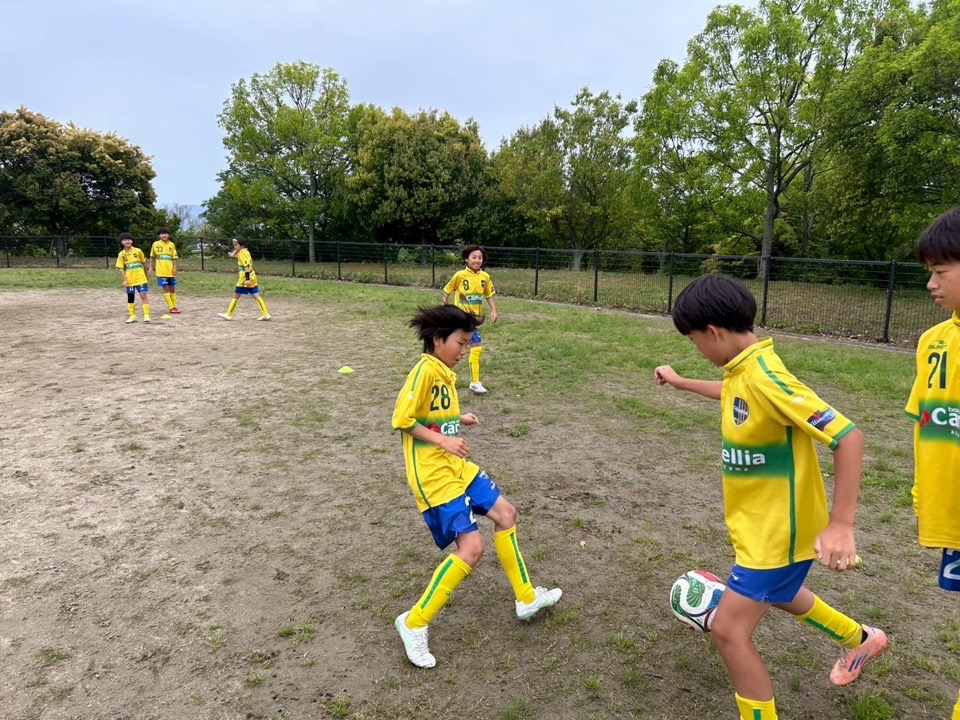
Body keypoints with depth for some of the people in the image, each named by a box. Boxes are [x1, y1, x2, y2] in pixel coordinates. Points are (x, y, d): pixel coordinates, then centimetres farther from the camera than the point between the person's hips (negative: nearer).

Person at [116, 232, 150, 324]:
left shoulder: (138, 251, -2)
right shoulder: (121, 254, 0)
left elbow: (144, 264, 8)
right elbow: (121, 268, 0)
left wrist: (146, 276, 13)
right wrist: (124, 280, -9)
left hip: (140, 278, -2)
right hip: (129, 280, 2)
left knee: (143, 295, -10)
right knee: (130, 298, 9)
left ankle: (146, 315, -6)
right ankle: (132, 316, 20)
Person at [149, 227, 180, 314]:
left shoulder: (171, 244, 4)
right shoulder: (156, 244, 2)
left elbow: (174, 258, 5)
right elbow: (152, 256, 10)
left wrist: (175, 268, -5)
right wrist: (151, 268, 6)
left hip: (170, 270, 2)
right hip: (161, 271, -2)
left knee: (172, 288, 8)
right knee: (165, 288, -4)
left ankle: (174, 306, 18)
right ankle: (171, 308, -1)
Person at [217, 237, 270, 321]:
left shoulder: (242, 253, -12)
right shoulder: (244, 252, 16)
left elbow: (247, 266, -21)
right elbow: (232, 255, 28)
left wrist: (247, 279, -25)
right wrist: (237, 249, 13)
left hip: (245, 277, -9)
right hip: (251, 276, 9)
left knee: (236, 296, 2)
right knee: (256, 296, 4)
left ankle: (228, 315, 10)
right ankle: (265, 314, -3)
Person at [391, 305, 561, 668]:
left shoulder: (445, 373, 10)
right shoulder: (425, 370, -17)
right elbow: (402, 420, -19)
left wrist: (459, 420, 3)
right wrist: (443, 441, -21)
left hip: (456, 467, 10)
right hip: (433, 474, -10)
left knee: (504, 513, 14)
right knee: (471, 546, -14)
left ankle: (527, 598, 29)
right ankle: (414, 623, 2)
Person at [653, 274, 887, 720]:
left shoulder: (764, 376, -30)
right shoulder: (741, 369, -2)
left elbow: (847, 436, -30)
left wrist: (841, 524, -33)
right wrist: (682, 383, 33)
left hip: (777, 531, -10)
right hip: (765, 523, 10)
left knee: (730, 631, -5)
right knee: (777, 593, 33)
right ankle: (860, 640, 57)